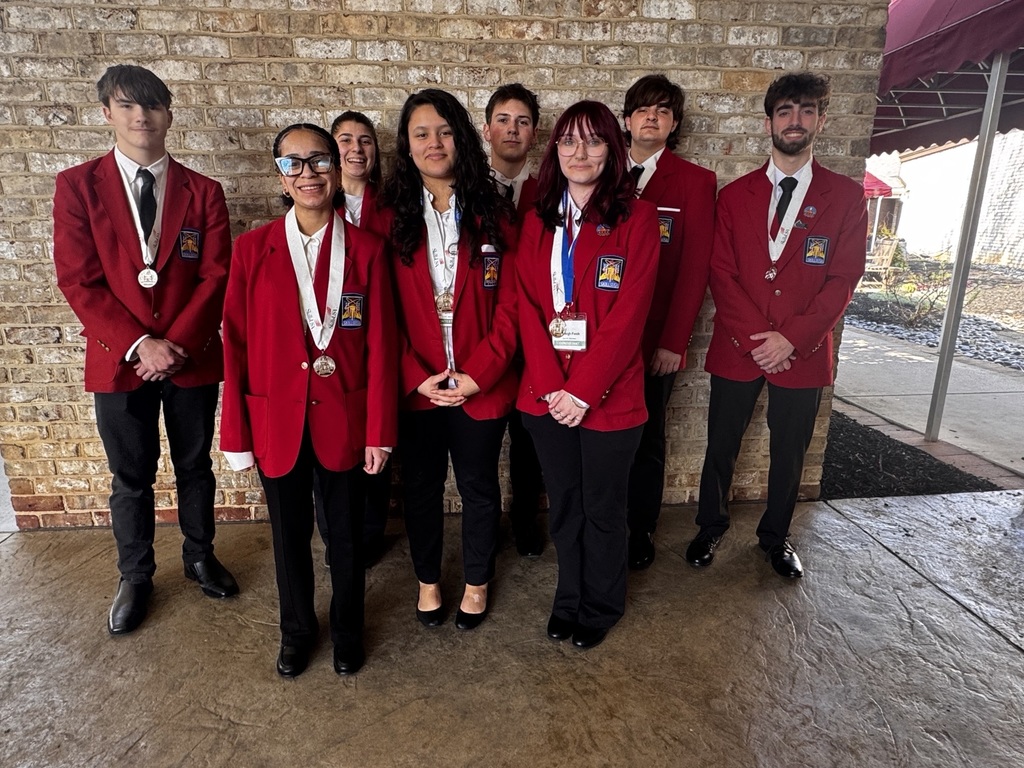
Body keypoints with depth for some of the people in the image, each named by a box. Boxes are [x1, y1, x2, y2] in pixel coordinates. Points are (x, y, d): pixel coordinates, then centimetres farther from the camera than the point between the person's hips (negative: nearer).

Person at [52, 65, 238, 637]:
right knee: (131, 478, 13)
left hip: (193, 359, 1)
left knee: (195, 467, 15)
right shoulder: (78, 186, 0)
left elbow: (216, 277, -5)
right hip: (119, 361, 0)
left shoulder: (203, 192, 2)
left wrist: (177, 344, -15)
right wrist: (140, 345, -17)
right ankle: (136, 577, 34)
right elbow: (78, 280, -7)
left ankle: (200, 556, 37)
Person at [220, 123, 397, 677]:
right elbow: (236, 345, -1)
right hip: (276, 421, 1)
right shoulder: (253, 248, -2)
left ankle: (347, 630, 41)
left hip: (343, 421, -1)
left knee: (346, 534, 15)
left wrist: (380, 432, -6)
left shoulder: (365, 250, -4)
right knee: (289, 534, 17)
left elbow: (380, 347, -5)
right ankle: (297, 630, 44)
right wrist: (235, 435, -1)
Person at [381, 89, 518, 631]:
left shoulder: (492, 214, -1)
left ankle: (477, 582, 38)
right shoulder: (391, 216, 0)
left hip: (480, 384, 0)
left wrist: (478, 373, -15)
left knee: (478, 485, 14)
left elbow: (509, 305, -5)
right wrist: (417, 377, -12)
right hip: (416, 384, 1)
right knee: (420, 485, 15)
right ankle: (427, 579, 40)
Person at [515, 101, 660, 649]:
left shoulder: (636, 218, -4)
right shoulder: (538, 221, 8)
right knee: (562, 503, 17)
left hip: (608, 394, -3)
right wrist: (549, 386, -10)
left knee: (602, 507, 12)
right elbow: (528, 306, 0)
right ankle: (569, 598, 40)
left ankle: (601, 605, 37)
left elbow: (628, 313, -12)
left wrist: (583, 389, -16)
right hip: (546, 392, 4)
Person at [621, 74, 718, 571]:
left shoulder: (695, 182, 2)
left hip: (656, 340, -2)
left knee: (647, 439, 10)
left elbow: (694, 267, -4)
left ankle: (640, 532, 29)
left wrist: (673, 341, -11)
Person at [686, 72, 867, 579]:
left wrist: (791, 338, -14)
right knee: (721, 446, 10)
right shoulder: (735, 195, 5)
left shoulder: (846, 196, 3)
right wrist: (755, 336, -13)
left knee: (789, 452, 12)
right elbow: (720, 272, -3)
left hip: (803, 351, 0)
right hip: (737, 347, 0)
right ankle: (711, 526, 32)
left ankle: (775, 536, 35)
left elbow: (843, 279, -3)